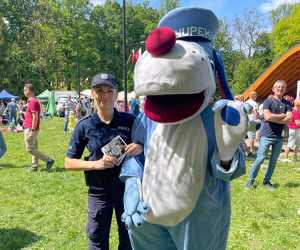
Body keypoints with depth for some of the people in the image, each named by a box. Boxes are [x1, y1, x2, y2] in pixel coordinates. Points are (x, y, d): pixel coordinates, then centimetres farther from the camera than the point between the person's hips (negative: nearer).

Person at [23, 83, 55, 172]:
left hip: (31, 129, -10)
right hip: (29, 129, 10)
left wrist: (32, 130, -24)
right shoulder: (30, 101, 15)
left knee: (30, 149, -8)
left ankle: (48, 160, -6)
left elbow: (35, 117, -22)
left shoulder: (33, 101, -16)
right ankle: (34, 166, 19)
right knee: (33, 148, 12)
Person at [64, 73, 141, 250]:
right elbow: (69, 162, -2)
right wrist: (95, 164, -19)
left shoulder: (129, 120, -8)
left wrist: (141, 147, -21)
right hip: (99, 191, 0)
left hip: (127, 187, 1)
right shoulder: (84, 126, -7)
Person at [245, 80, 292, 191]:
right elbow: (267, 117, -17)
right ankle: (251, 180, 7)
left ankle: (267, 181, 22)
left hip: (279, 137, 4)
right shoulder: (268, 101, -2)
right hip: (267, 135, -4)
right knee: (260, 158, -4)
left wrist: (273, 117, -11)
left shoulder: (287, 104, 9)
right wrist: (283, 115, -6)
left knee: (273, 160, 9)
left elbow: (288, 120, -4)